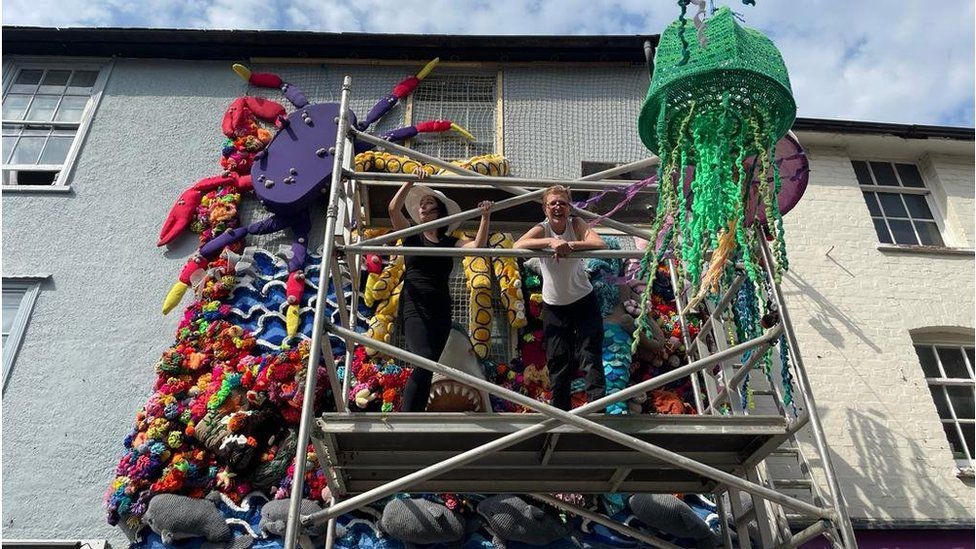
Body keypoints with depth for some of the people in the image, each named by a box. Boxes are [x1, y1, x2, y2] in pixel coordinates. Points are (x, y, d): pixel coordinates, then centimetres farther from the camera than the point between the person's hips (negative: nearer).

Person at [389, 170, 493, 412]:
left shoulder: (450, 243, 15)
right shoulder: (412, 236, 9)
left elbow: (477, 246, -1)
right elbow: (393, 209, -6)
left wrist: (485, 218, -10)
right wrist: (412, 182, -10)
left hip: (441, 312, 4)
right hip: (414, 307, -4)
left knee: (427, 368, 5)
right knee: (425, 360, -25)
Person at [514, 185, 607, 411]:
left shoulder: (576, 224, -9)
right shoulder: (542, 229, -11)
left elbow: (601, 245, -26)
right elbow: (517, 245, -32)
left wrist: (570, 245, -39)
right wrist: (551, 241, -44)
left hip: (584, 301, 0)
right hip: (554, 306, 0)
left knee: (591, 355, -5)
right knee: (558, 361, 5)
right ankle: (561, 411, 17)